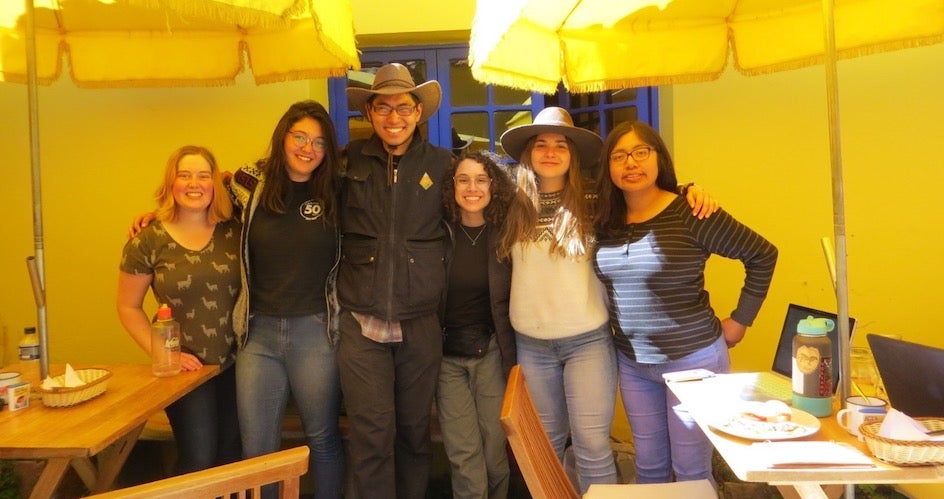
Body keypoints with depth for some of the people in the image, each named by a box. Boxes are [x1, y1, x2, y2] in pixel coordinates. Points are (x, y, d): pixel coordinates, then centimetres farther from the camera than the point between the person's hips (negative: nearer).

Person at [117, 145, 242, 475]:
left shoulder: (234, 231, -2)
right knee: (198, 462, 2)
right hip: (186, 369, -2)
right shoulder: (148, 241, -8)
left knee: (233, 456, 15)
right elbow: (128, 307, -1)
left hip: (237, 364, 3)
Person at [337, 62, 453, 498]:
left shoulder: (441, 164, 2)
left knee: (414, 431, 14)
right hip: (361, 325, 0)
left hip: (420, 326, 1)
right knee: (371, 436, -1)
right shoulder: (349, 161, 3)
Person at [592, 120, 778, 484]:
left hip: (693, 359, -5)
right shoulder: (605, 221, 0)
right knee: (648, 466, 18)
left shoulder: (690, 213, -14)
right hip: (631, 362, 5)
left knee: (691, 469, 9)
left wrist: (740, 320, -6)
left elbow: (762, 255, -8)